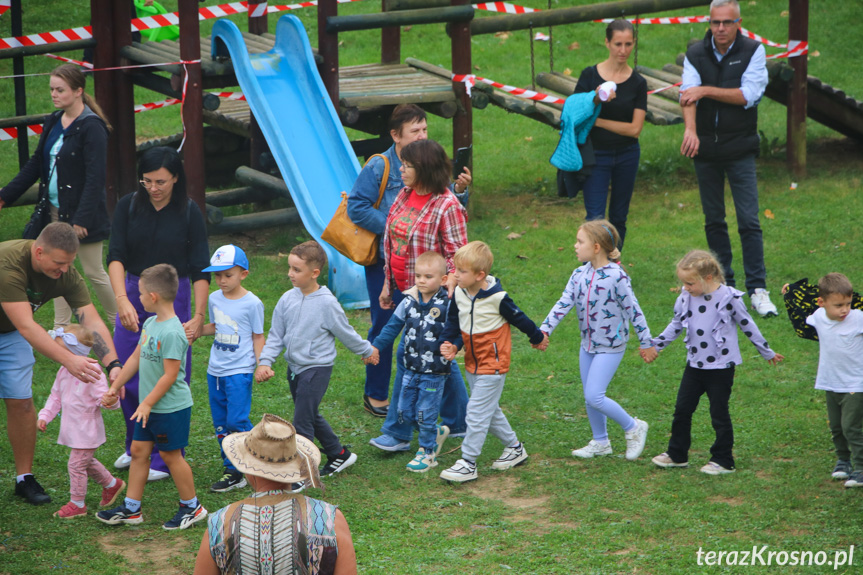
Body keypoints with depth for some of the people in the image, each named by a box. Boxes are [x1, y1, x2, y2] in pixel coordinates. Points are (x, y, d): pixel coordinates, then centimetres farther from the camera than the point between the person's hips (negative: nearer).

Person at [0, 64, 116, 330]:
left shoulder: (92, 127, -16)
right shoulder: (53, 123, 8)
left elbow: (95, 177, -20)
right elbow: (36, 164, 15)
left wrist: (83, 218, -25)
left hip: (81, 212, -7)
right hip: (55, 210, 7)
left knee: (94, 272, 3)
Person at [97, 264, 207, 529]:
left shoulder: (172, 333, -24)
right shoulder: (150, 323, 5)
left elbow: (170, 375, -23)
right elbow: (136, 358, 16)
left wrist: (147, 403, -19)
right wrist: (115, 387, 18)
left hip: (171, 407, -9)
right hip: (149, 407, 9)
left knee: (171, 455, 2)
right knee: (138, 450, 11)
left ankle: (191, 507, 18)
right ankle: (131, 509, 19)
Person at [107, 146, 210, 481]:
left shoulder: (188, 212, -9)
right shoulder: (129, 207, -4)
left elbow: (200, 270, -9)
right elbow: (116, 256, -12)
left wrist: (199, 317, -16)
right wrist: (122, 299, -27)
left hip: (174, 299, -3)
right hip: (133, 294, 3)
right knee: (126, 377, 7)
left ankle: (165, 459, 11)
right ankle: (136, 447, 29)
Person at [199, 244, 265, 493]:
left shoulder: (252, 303, -9)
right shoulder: (214, 299, 6)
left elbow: (258, 337, -3)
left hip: (239, 371, -6)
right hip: (215, 370, 6)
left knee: (237, 421, -12)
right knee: (221, 423, 8)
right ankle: (233, 472, 14)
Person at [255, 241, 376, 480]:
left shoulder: (326, 303, -17)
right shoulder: (288, 299, -2)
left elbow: (345, 333, -2)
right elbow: (275, 335, 4)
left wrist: (366, 350, 8)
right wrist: (265, 361, -7)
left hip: (317, 368, -7)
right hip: (294, 368, 7)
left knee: (302, 422, -9)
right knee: (312, 417, 19)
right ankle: (339, 454, 37)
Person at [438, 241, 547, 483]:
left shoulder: (497, 298, -21)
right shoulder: (459, 294, -3)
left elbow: (519, 318, -5)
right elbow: (454, 323, 6)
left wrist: (537, 338, 10)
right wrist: (451, 345, -14)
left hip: (492, 364, -7)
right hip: (472, 363, 8)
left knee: (477, 412, -9)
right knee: (489, 411, 18)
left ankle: (468, 463, -4)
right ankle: (514, 447, 36)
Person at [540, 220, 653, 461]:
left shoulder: (616, 276, -19)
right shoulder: (580, 274, 0)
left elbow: (633, 310, -13)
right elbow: (564, 304, -3)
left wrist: (646, 342, -8)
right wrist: (544, 330, -15)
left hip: (610, 346, -7)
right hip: (588, 344, 7)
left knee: (594, 396, -13)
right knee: (589, 397, 14)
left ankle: (633, 427, 7)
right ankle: (600, 442, 31)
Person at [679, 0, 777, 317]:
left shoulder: (753, 51, -3)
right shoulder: (695, 54, 2)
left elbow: (748, 95, -14)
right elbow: (688, 96, -13)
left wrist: (706, 90, -16)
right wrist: (690, 129, -31)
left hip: (740, 149, -3)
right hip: (705, 149, 3)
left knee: (749, 221, -8)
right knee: (714, 220, 9)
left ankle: (757, 289, -8)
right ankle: (724, 284, 18)